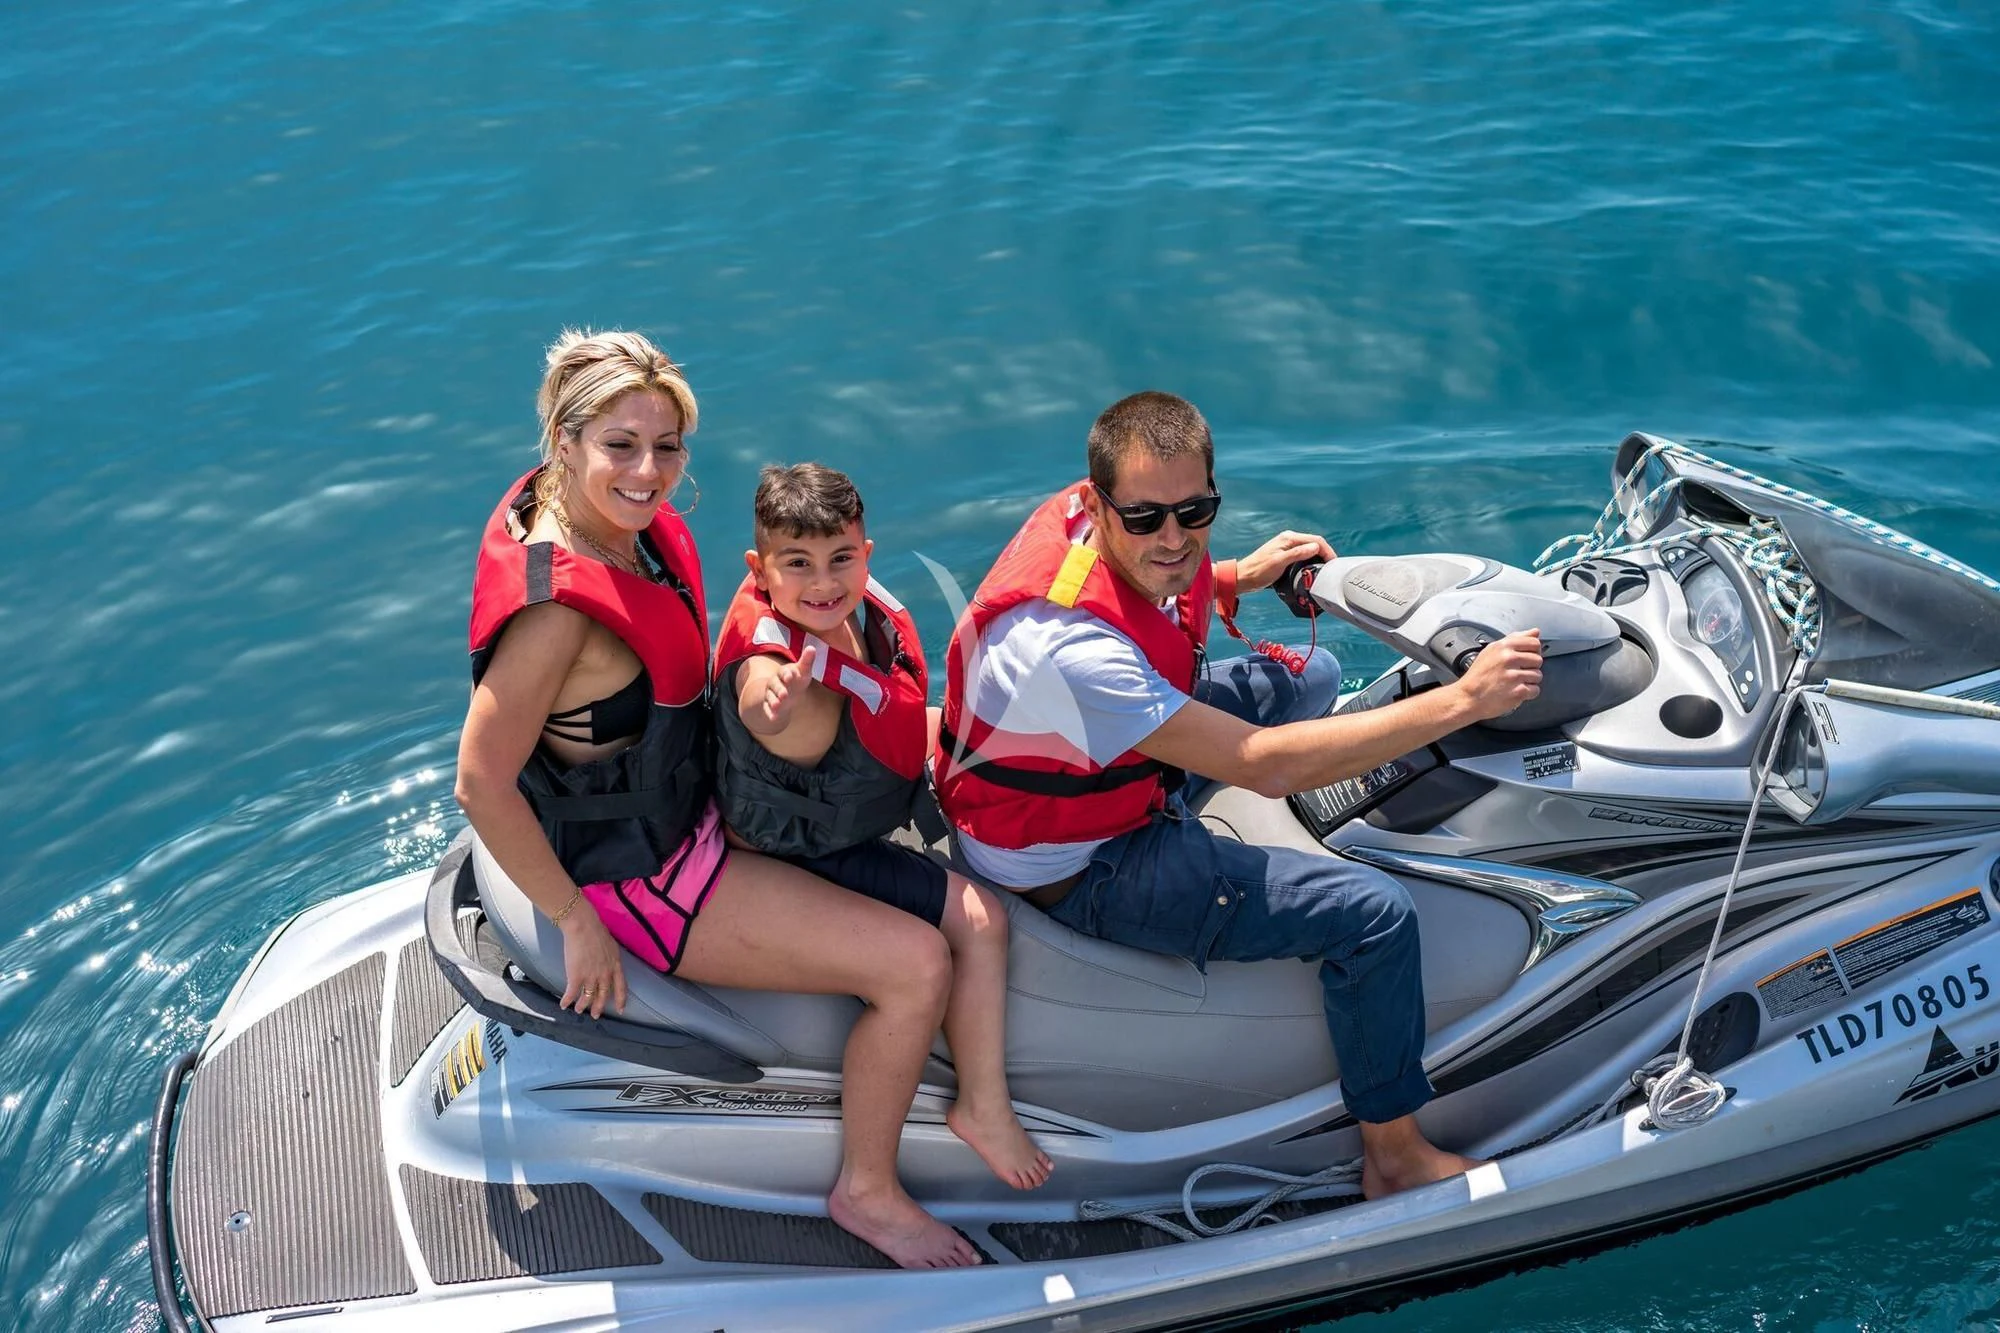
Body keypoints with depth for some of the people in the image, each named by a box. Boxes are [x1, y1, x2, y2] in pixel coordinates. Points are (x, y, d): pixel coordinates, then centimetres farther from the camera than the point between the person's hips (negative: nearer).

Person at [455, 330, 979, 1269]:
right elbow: (482, 785, -27)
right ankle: (866, 1191, 10)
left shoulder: (631, 522, -4)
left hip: (687, 797, 10)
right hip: (643, 874, -10)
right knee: (916, 964, -15)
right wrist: (578, 925, -20)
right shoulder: (557, 603, -31)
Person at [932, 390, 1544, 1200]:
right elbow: (1264, 765, -37)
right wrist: (1463, 701, -36)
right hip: (1079, 871, -9)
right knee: (1375, 914, -14)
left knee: (1307, 677, 16)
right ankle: (1395, 1159, 5)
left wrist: (1240, 577, 0)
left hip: (1112, 762, 9)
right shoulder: (1070, 648, -39)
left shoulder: (1082, 510, -13)